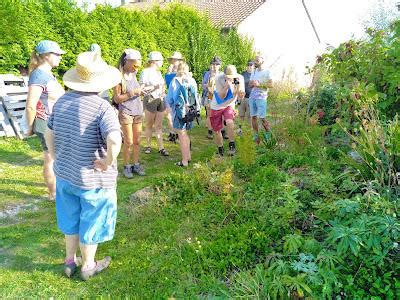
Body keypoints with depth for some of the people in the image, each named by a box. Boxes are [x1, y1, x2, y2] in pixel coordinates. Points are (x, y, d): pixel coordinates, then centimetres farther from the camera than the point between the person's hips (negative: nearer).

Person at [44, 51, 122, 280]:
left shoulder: (62, 102, -2)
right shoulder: (102, 107, -23)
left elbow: (49, 135, 8)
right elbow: (114, 140, -38)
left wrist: (58, 159, 17)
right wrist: (107, 163, -22)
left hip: (64, 174, 6)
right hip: (93, 179, -6)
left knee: (71, 219, 26)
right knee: (91, 224, 17)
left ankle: (69, 261, 46)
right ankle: (88, 266, 38)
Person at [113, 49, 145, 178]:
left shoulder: (133, 74, 7)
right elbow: (117, 98, -11)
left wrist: (141, 91, 2)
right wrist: (133, 93, -18)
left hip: (138, 111, 6)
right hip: (126, 112, -5)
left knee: (137, 141, 9)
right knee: (129, 142, -1)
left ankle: (136, 164, 21)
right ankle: (126, 166, 14)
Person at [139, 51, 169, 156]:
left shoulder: (158, 72, 16)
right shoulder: (145, 72, -6)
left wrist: (163, 93, 10)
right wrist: (154, 87, -16)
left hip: (160, 100, 6)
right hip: (150, 100, -6)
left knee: (159, 125, 4)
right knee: (149, 125, 5)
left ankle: (161, 148, 3)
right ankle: (148, 145, 17)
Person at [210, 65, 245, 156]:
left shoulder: (239, 79, -17)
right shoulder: (219, 78, -22)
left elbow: (241, 96, -19)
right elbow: (221, 96, -25)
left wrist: (238, 86, -35)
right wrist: (227, 85, -39)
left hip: (229, 105, 0)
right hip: (216, 107, 0)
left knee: (229, 122, -30)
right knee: (217, 131, 6)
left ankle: (232, 145, -15)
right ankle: (220, 149, 30)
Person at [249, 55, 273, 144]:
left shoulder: (267, 72, -1)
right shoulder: (254, 72, 18)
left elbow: (271, 85, -8)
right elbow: (249, 84, 18)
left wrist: (259, 84, -17)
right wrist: (252, 84, -5)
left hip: (261, 97, -6)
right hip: (252, 97, 6)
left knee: (262, 118, -8)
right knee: (253, 117, 4)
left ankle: (268, 133, 10)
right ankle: (256, 136, 12)